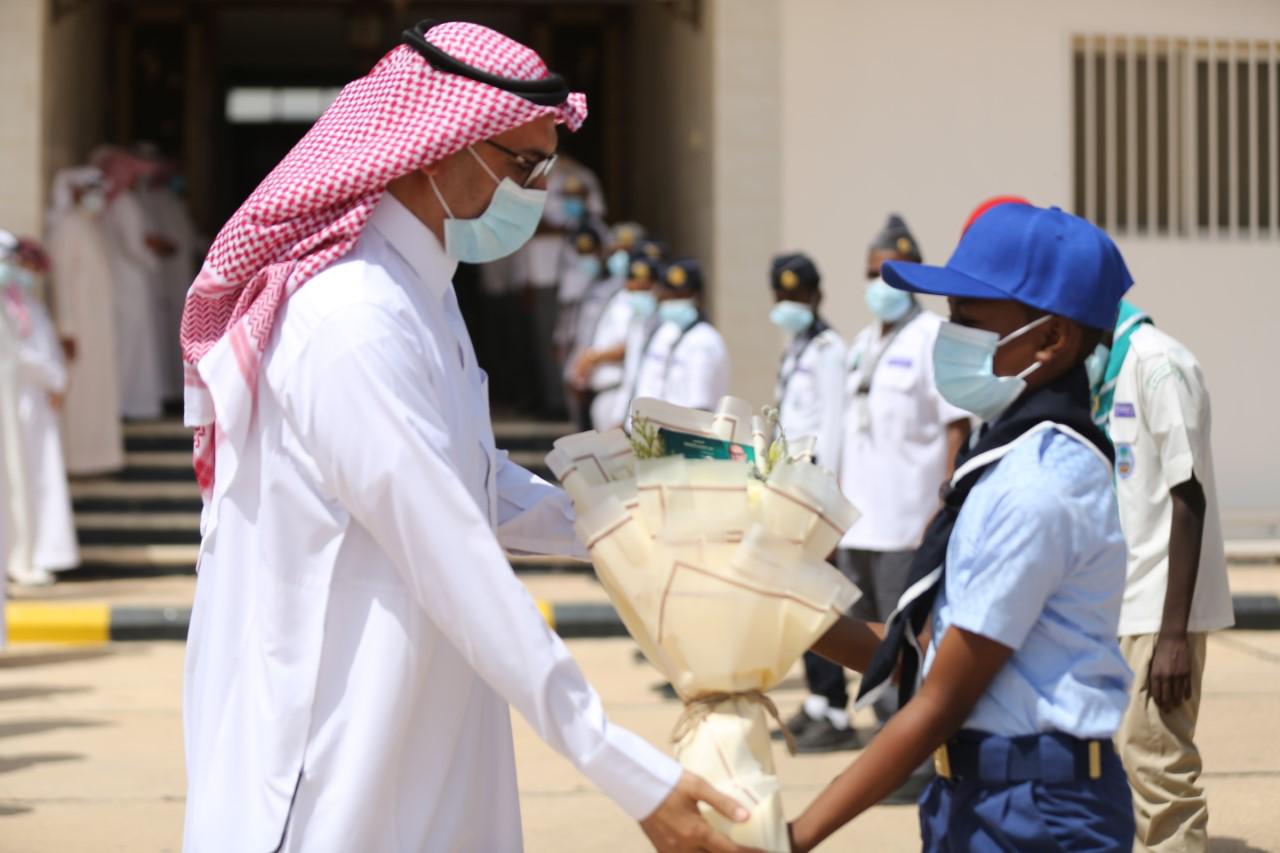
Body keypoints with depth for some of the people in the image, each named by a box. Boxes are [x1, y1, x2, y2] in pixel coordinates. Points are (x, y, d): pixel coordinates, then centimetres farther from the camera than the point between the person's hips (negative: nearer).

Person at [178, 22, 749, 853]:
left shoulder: (421, 289, 10)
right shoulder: (354, 320, -23)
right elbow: (462, 572, -25)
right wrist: (630, 774, -23)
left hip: (419, 736, 10)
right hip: (325, 747, -9)